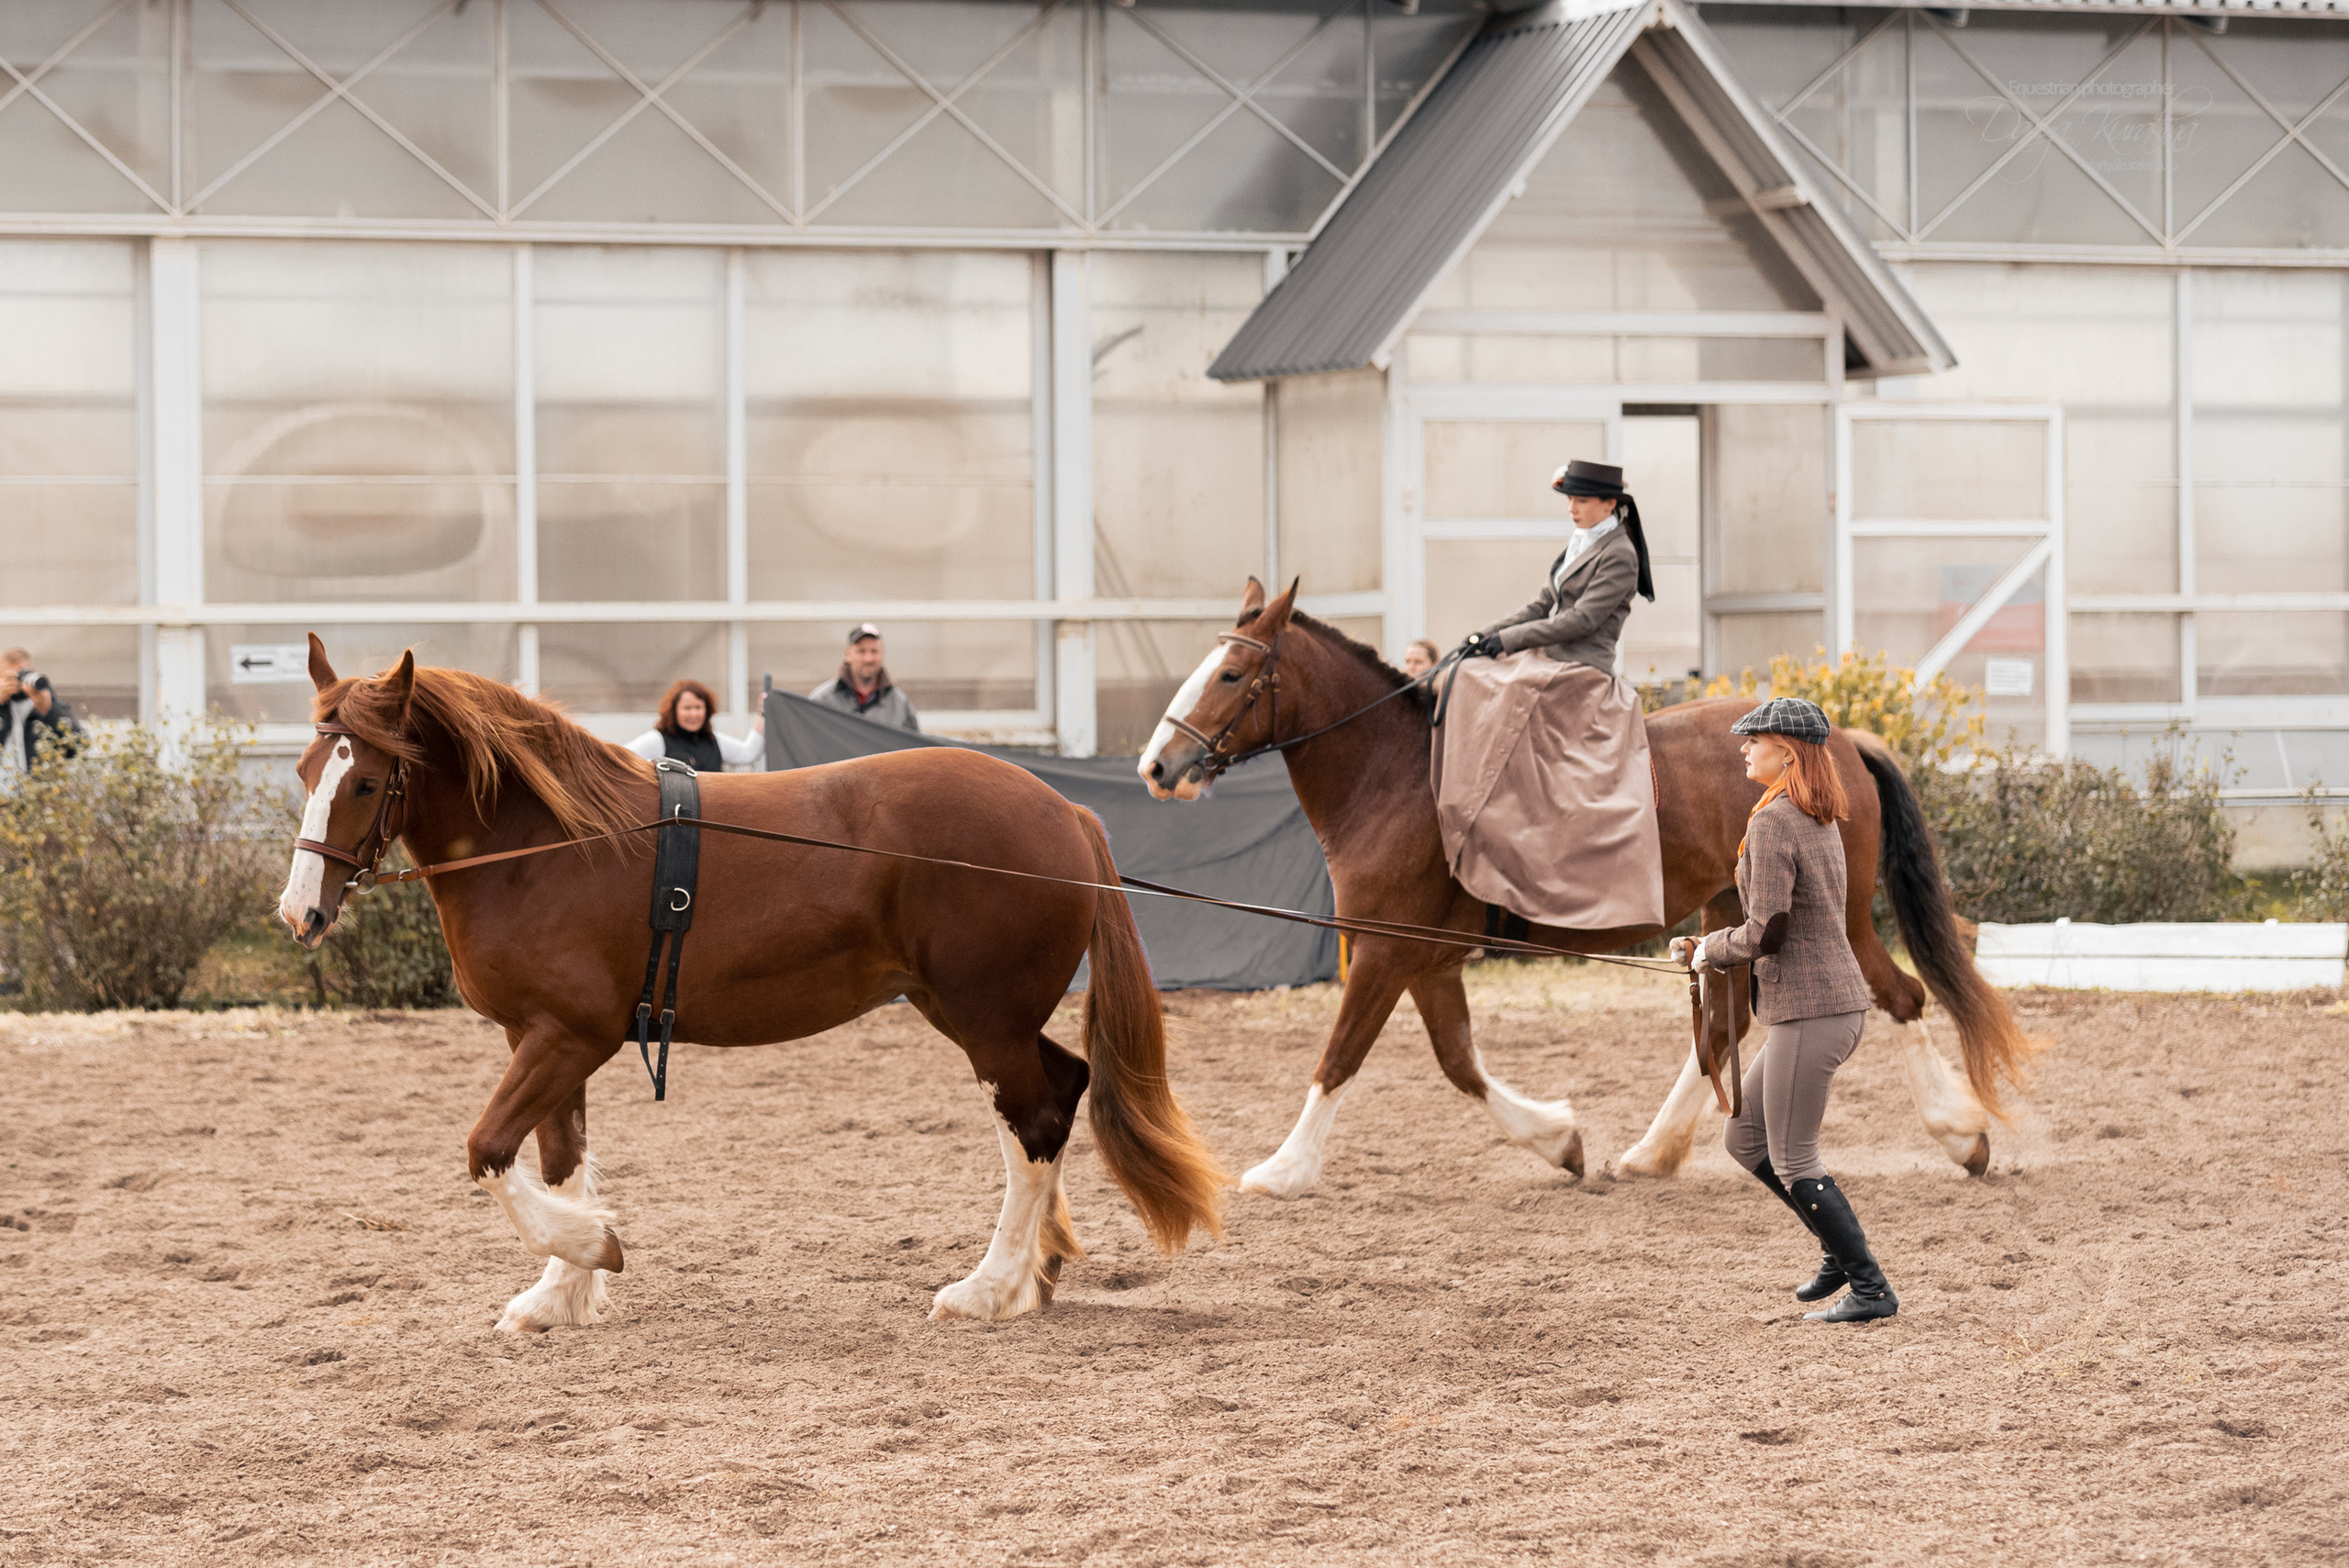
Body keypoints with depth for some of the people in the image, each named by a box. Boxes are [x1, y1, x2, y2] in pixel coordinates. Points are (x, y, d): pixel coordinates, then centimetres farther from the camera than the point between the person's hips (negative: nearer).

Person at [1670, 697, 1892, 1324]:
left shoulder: (1772, 823, -16)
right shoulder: (1820, 821, 14)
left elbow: (1765, 931, -20)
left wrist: (1711, 952, -1)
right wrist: (1709, 945, 17)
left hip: (1809, 1011, -10)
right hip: (1839, 1002, 10)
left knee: (1792, 1160, -2)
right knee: (1744, 1138, 18)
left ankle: (1871, 1289, 0)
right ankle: (1840, 1249, 20)